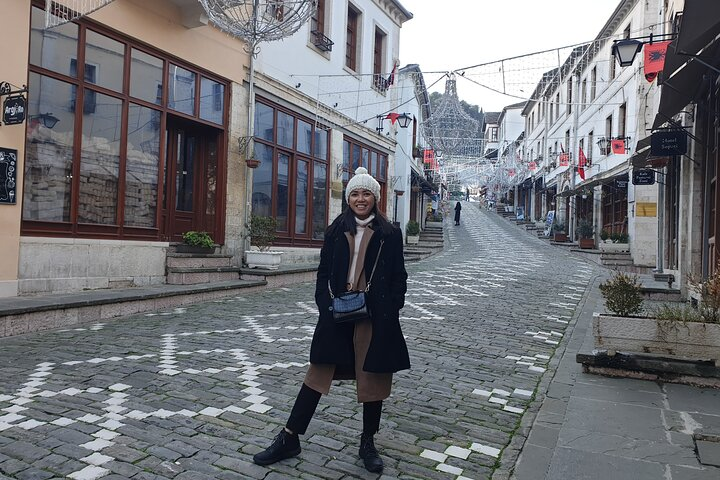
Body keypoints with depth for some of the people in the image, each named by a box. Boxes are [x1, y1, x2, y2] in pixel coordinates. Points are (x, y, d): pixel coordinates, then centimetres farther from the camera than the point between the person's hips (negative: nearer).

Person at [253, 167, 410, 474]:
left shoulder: (390, 234, 2)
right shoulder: (336, 231, 7)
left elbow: (399, 278, 3)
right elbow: (324, 273, 7)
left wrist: (391, 312, -6)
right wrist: (326, 306, -4)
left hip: (376, 318, -1)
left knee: (373, 377, 8)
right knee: (318, 373, 6)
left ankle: (368, 443, 27)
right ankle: (289, 439, 17)